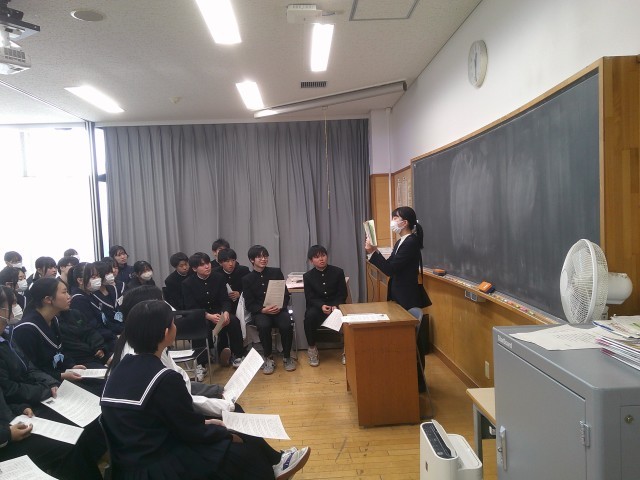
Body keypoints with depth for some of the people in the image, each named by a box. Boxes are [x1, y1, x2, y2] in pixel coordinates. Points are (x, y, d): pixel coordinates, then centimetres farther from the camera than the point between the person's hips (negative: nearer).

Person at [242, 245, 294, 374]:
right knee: (263, 326, -34)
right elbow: (249, 304, 1)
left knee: (286, 325, -30)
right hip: (259, 312, -1)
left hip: (278, 309, 1)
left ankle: (287, 357, -4)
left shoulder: (276, 272, 8)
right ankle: (268, 358, -11)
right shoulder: (247, 279, 6)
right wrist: (263, 310, -18)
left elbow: (286, 295, 7)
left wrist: (280, 306, -15)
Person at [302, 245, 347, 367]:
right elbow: (310, 298, -3)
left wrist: (335, 306, -20)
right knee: (309, 316, -34)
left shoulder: (338, 272, 0)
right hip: (317, 306, 0)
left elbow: (342, 294, 0)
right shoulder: (308, 276, 1)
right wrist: (321, 306, -24)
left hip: (336, 304, 0)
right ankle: (312, 348, -11)